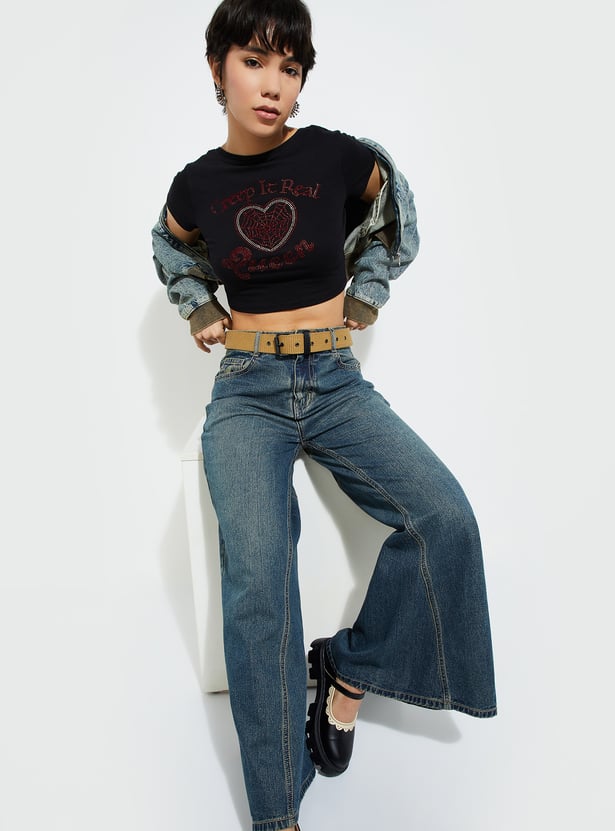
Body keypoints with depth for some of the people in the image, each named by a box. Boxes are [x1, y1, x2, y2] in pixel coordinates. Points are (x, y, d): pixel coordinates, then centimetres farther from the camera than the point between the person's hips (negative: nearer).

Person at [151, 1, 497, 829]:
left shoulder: (341, 157, -1)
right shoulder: (196, 185, 4)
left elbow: (394, 219, 21)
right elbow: (173, 253, 28)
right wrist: (202, 311, 13)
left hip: (338, 384, 1)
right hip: (248, 393, 0)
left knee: (445, 519, -22)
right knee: (257, 576, -22)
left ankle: (348, 670, 3)